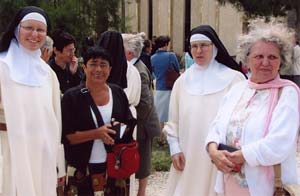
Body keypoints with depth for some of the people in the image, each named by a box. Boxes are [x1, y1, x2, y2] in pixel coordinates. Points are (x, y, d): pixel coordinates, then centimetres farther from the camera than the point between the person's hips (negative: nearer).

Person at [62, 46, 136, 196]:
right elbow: (67, 136, -10)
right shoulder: (72, 97, -5)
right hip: (84, 169, -3)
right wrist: (96, 133, -21)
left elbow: (130, 124, 13)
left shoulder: (118, 93, 7)